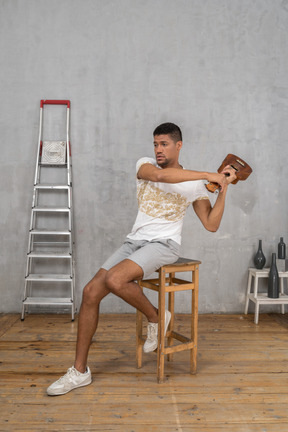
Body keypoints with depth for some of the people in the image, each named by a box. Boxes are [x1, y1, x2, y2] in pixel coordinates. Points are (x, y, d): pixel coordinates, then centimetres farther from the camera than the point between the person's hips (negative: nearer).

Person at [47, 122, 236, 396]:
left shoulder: (194, 184, 2)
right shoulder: (144, 164, 6)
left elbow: (211, 225, -1)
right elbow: (160, 174, -20)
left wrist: (223, 189, -8)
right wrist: (208, 175, -20)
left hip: (163, 245, -4)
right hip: (134, 241, 4)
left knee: (114, 280, -30)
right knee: (91, 291, -9)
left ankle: (155, 317, 0)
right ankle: (79, 371, 4)